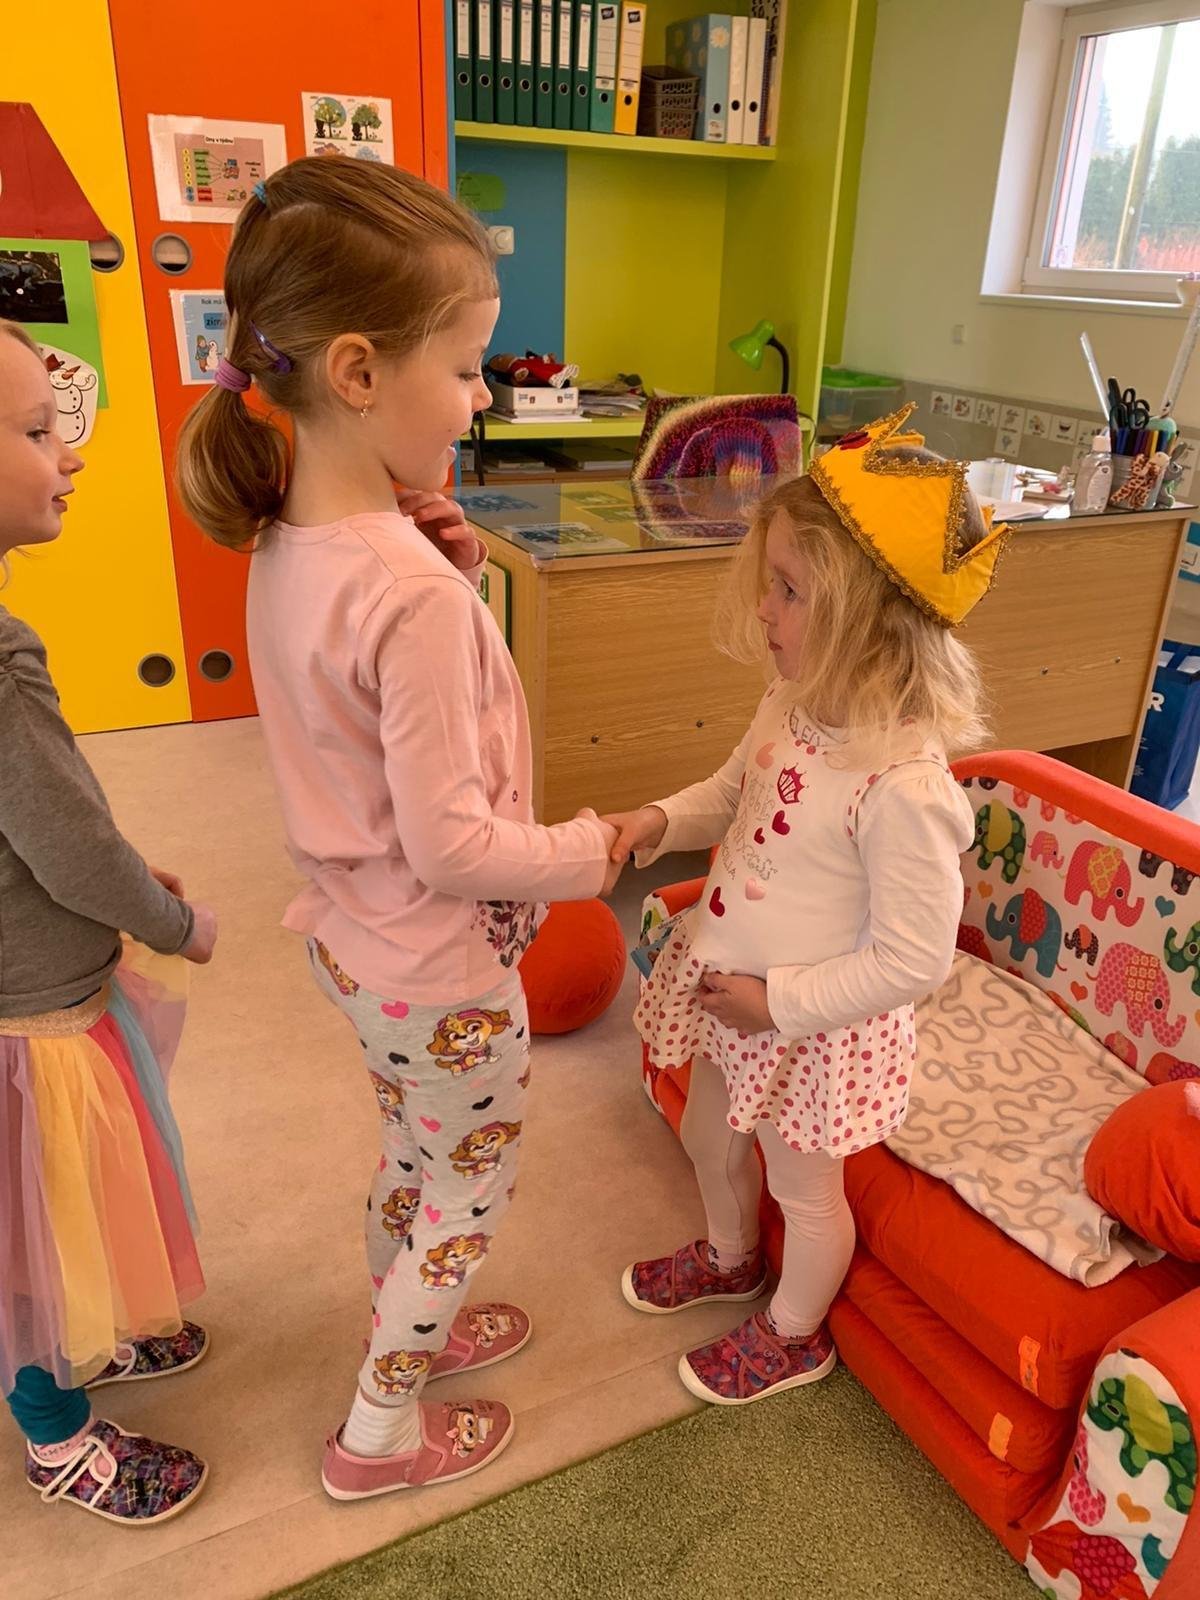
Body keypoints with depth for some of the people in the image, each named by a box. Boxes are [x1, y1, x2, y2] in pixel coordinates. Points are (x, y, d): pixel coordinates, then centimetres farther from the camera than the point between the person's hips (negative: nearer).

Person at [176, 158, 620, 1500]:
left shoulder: (284, 543, -5)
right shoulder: (413, 594, -31)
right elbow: (453, 845, -28)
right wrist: (594, 852, -12)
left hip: (351, 934, 8)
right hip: (440, 966, -8)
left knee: (413, 1161, 29)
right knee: (473, 1184, 18)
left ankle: (409, 1329, 55)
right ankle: (382, 1430, 39)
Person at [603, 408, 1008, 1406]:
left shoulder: (903, 786, -34)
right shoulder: (794, 705, -10)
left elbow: (915, 960, -26)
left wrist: (778, 1002, -20)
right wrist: (661, 822, -8)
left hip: (814, 1025, -7)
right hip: (733, 990, 8)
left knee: (802, 1185, 20)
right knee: (709, 1138, 30)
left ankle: (793, 1334, 51)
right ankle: (730, 1258, 62)